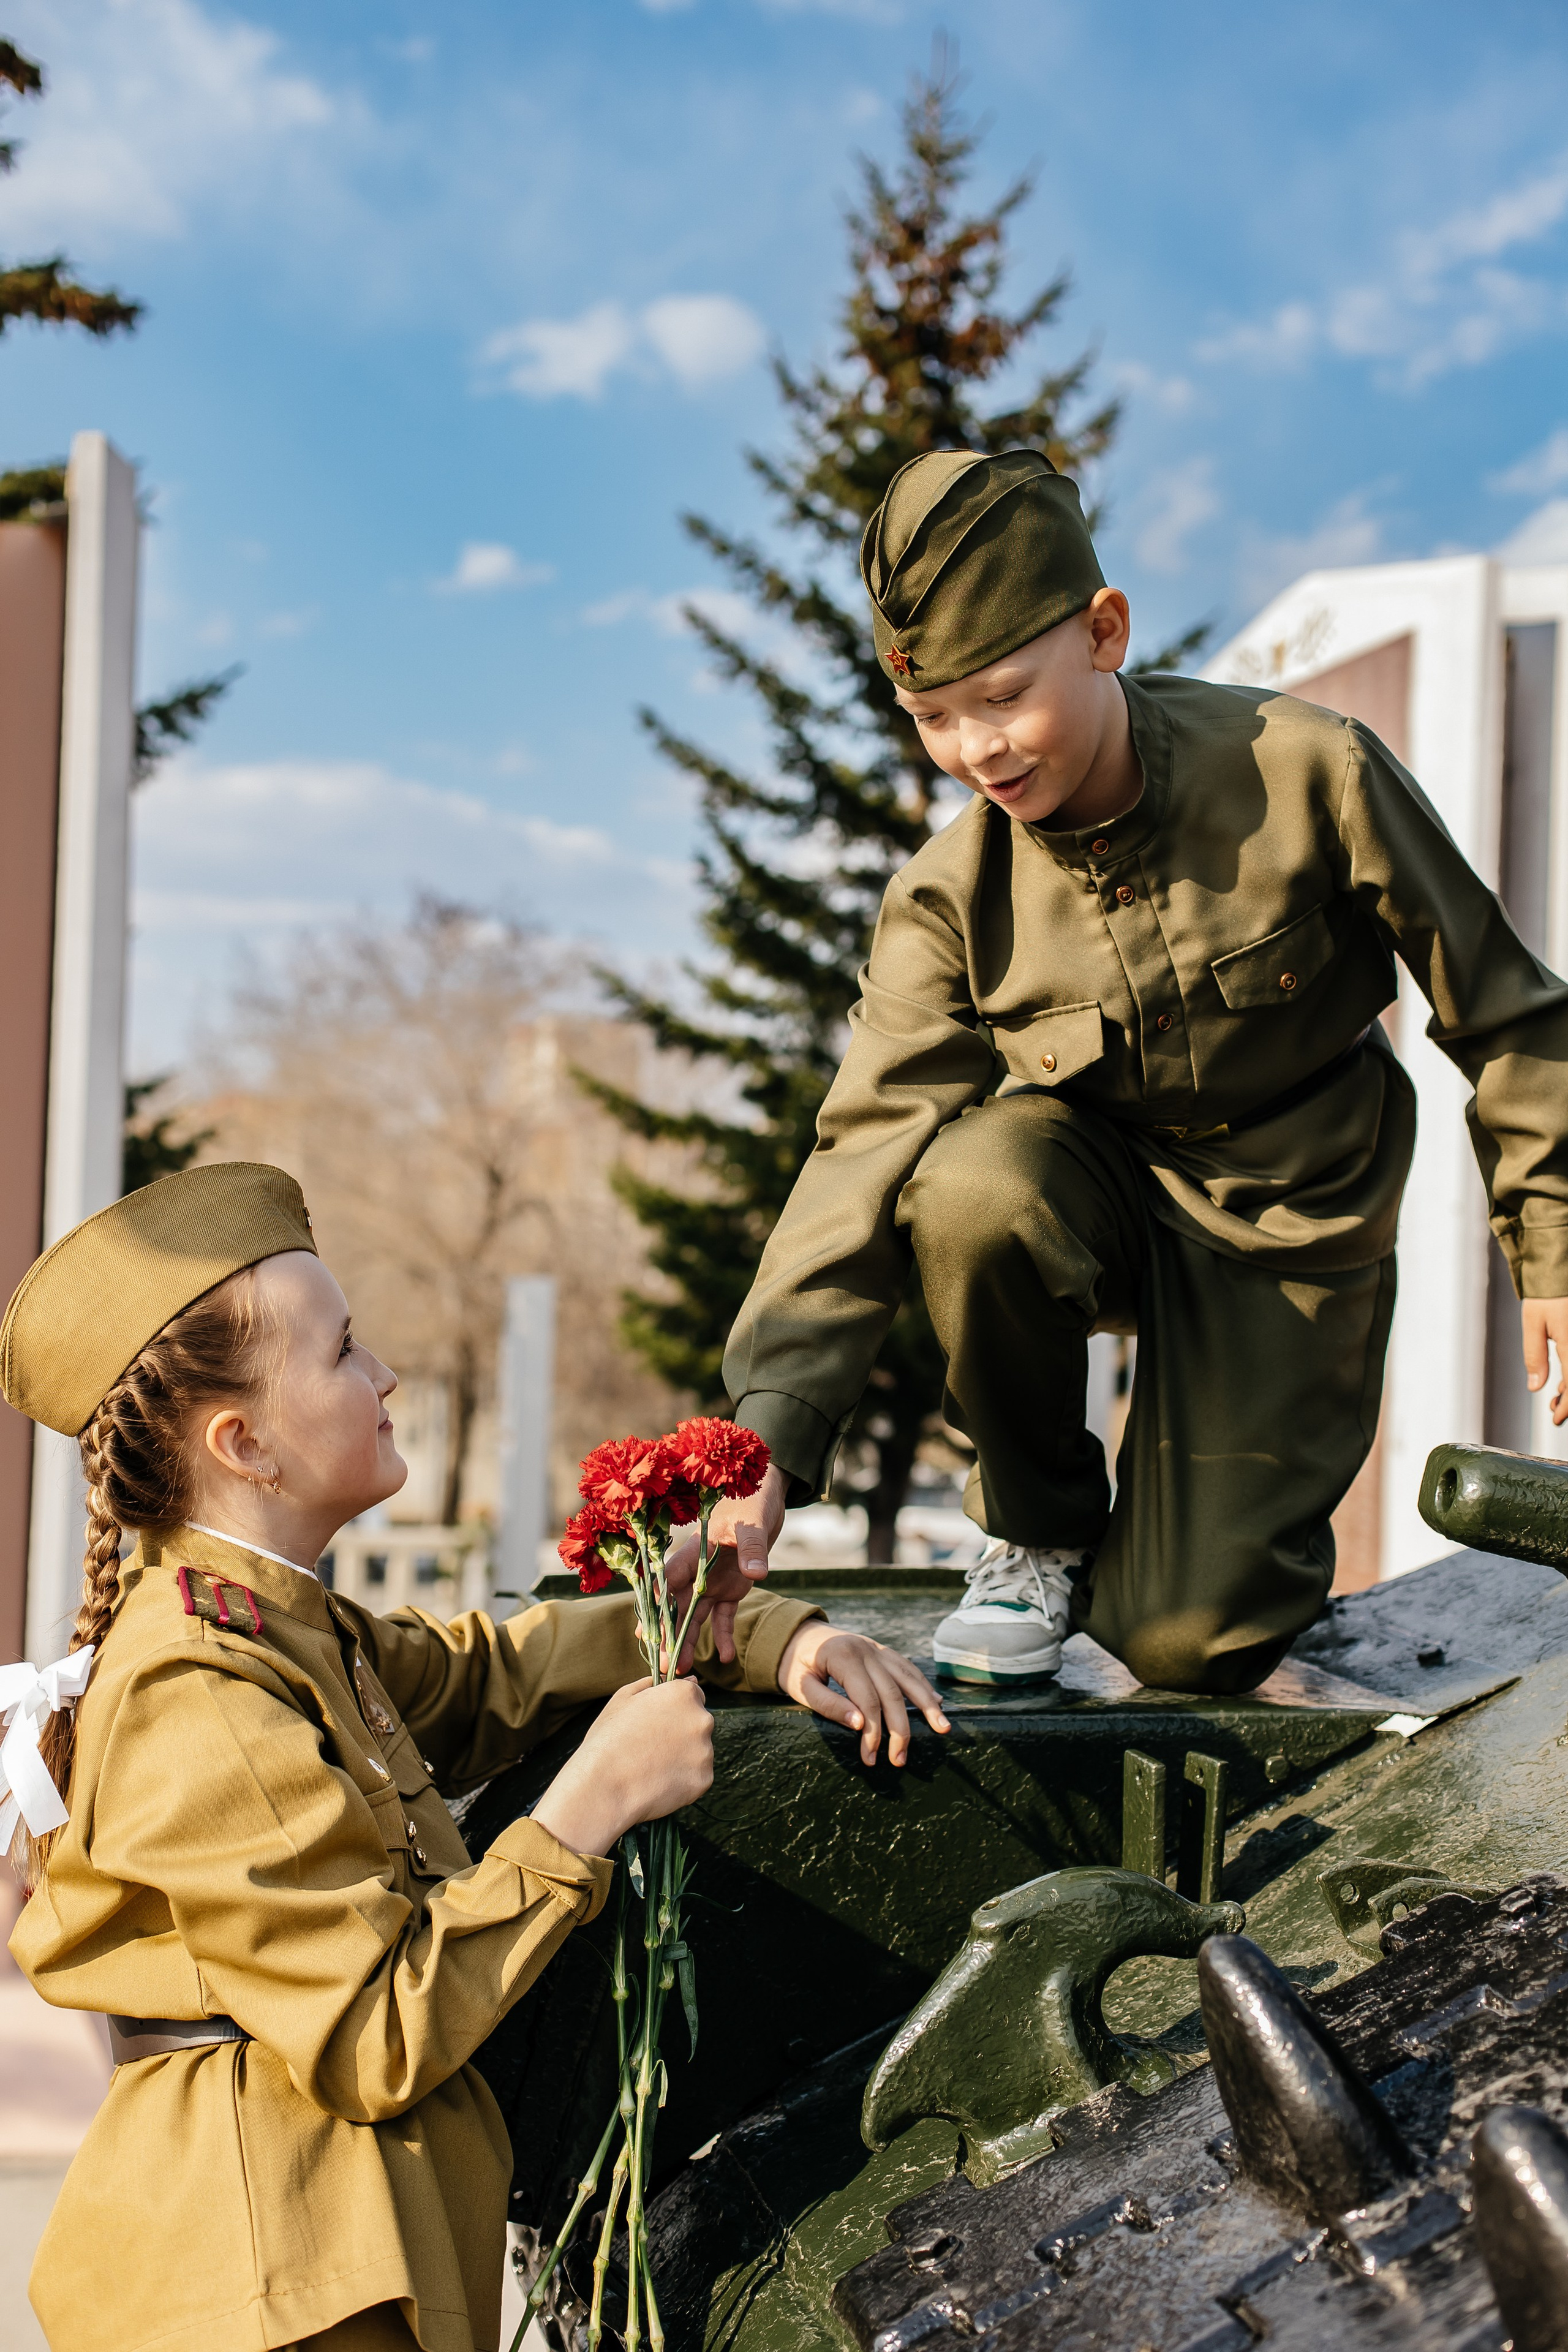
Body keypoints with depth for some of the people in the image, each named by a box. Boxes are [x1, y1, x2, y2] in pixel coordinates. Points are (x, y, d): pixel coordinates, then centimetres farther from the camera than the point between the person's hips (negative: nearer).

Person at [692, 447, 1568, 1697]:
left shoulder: (1303, 772, -22)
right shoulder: (949, 900, -15)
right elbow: (870, 1150, -20)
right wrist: (767, 1448, -32)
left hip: (1287, 1217, -2)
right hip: (1101, 1179, 2)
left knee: (1189, 1644, -11)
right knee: (970, 1185, -36)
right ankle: (1039, 1532, -8)